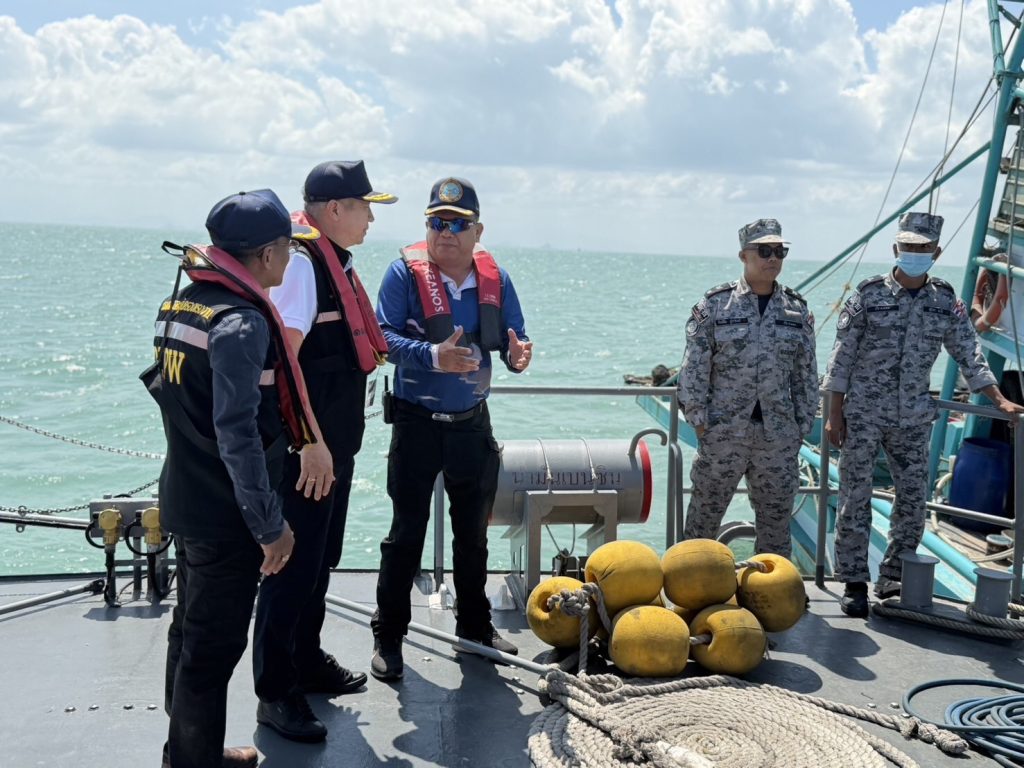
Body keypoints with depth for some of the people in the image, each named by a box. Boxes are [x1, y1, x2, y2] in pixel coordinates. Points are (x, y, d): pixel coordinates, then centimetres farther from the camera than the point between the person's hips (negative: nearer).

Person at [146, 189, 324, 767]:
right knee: (215, 644, 2)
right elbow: (237, 433, -27)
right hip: (227, 512, -10)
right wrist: (270, 524, -22)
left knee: (192, 629, 21)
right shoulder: (242, 320, -23)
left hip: (186, 498, 10)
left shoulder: (183, 301, 6)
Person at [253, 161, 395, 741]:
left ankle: (306, 660, 36)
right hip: (306, 450, -10)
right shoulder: (300, 262, -17)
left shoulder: (337, 262, 13)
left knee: (320, 560, 20)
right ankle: (276, 691, 12)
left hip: (337, 444, 10)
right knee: (293, 565, 0)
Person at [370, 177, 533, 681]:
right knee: (407, 533, 2)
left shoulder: (494, 279, 1)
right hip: (416, 424, -4)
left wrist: (517, 355, -20)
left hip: (473, 424, 4)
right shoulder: (406, 272, -11)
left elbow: (511, 339, 3)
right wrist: (433, 356, -33)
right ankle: (388, 637, 14)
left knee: (473, 532, 16)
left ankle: (474, 624, 33)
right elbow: (384, 335, -18)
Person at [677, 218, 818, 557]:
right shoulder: (715, 304, -1)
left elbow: (806, 373, 11)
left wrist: (803, 424, 8)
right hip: (723, 431, -3)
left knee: (777, 515, 11)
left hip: (778, 433, 3)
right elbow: (694, 367, -3)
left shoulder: (797, 310, 8)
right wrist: (699, 418, -7)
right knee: (705, 511, 5)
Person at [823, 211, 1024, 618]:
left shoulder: (946, 302, 4)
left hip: (913, 419, 3)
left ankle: (893, 576, 21)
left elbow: (969, 354, 7)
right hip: (862, 415, -3)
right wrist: (835, 412, -7)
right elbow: (843, 356, -4)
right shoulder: (869, 294, -5)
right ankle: (854, 582, 10)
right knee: (855, 499, 0)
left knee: (914, 500, 5)